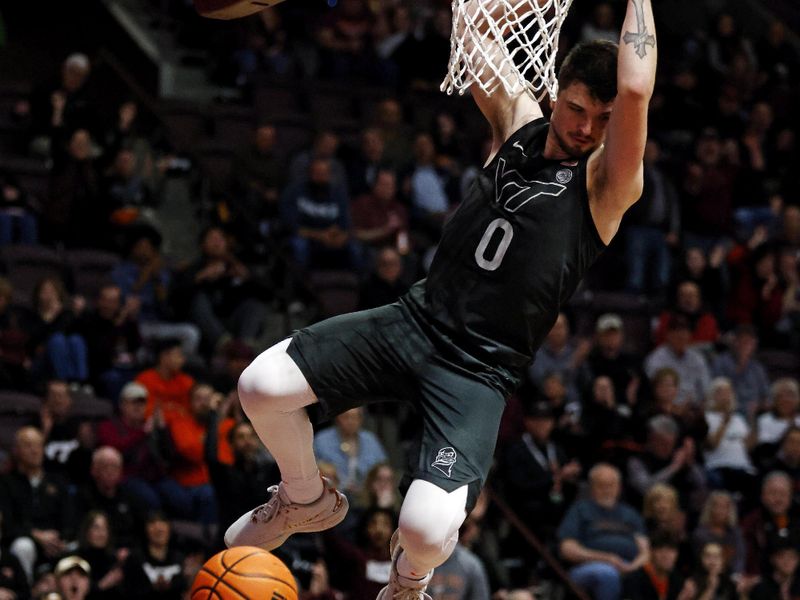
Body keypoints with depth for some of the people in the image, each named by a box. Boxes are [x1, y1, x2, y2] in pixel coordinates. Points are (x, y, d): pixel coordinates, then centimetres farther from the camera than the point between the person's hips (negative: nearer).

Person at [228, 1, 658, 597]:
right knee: (262, 385, -13)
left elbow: (635, 90, -24)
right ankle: (307, 500, 21)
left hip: (480, 372, -5)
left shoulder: (606, 183, -7)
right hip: (417, 319, 5)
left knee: (427, 529, -26)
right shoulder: (519, 123, 9)